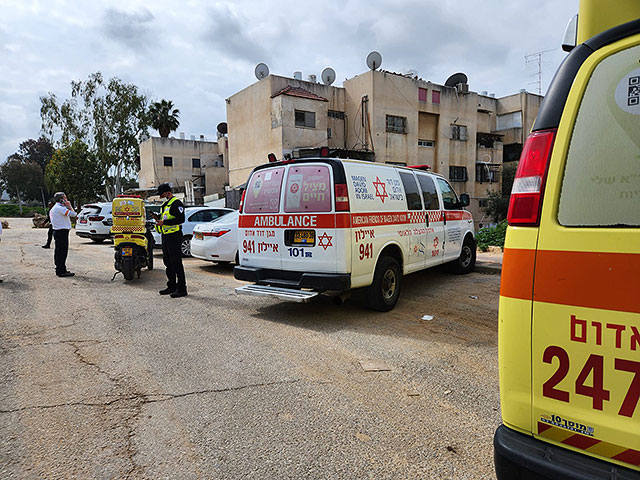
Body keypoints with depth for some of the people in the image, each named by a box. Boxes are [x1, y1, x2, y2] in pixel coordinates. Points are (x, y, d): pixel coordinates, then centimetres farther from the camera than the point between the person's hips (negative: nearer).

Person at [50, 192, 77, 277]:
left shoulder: (54, 208, 17)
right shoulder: (60, 208, -16)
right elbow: (74, 214, -20)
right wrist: (69, 206, -5)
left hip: (57, 231, 11)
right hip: (62, 231, -11)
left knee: (58, 251, 15)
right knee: (62, 251, -8)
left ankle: (59, 269, 23)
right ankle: (62, 271, -6)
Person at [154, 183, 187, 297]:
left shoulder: (176, 203, -11)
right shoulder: (166, 204, 20)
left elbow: (181, 219, -21)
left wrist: (164, 222, -21)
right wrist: (158, 218, 7)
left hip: (174, 236, -10)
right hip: (166, 236, 10)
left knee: (176, 263, -9)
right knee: (168, 262, 14)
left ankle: (181, 289, -4)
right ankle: (172, 286, 24)